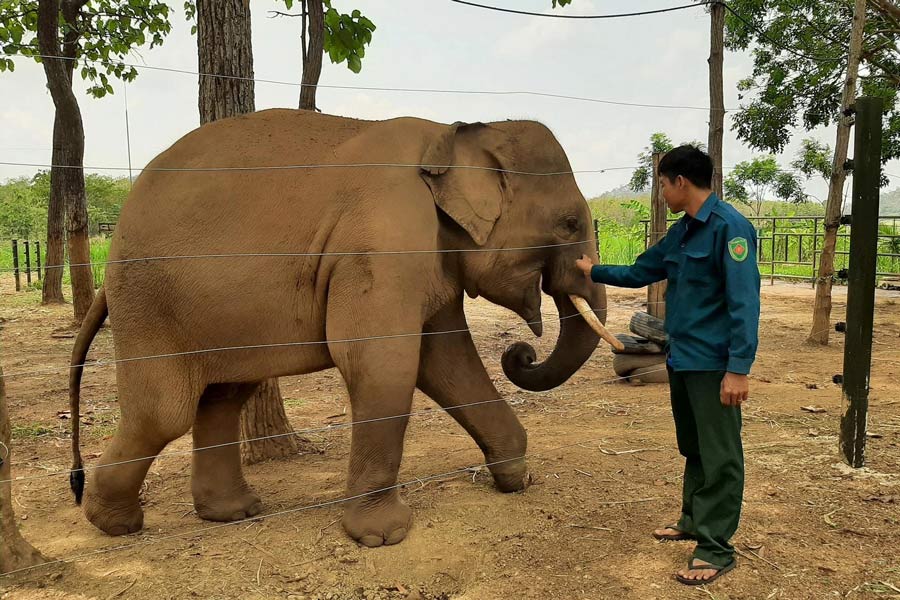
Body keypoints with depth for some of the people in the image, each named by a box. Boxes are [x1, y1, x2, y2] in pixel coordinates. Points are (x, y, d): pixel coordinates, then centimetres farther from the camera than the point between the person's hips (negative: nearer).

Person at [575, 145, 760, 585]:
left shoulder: (729, 227, -15)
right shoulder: (681, 232, 12)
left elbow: (744, 301, -21)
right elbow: (640, 272, 25)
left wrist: (739, 368, -25)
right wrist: (594, 272, 30)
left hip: (713, 364, -9)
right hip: (681, 359, 9)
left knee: (718, 455, 0)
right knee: (692, 447, 19)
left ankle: (716, 548, 8)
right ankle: (695, 520, 33)